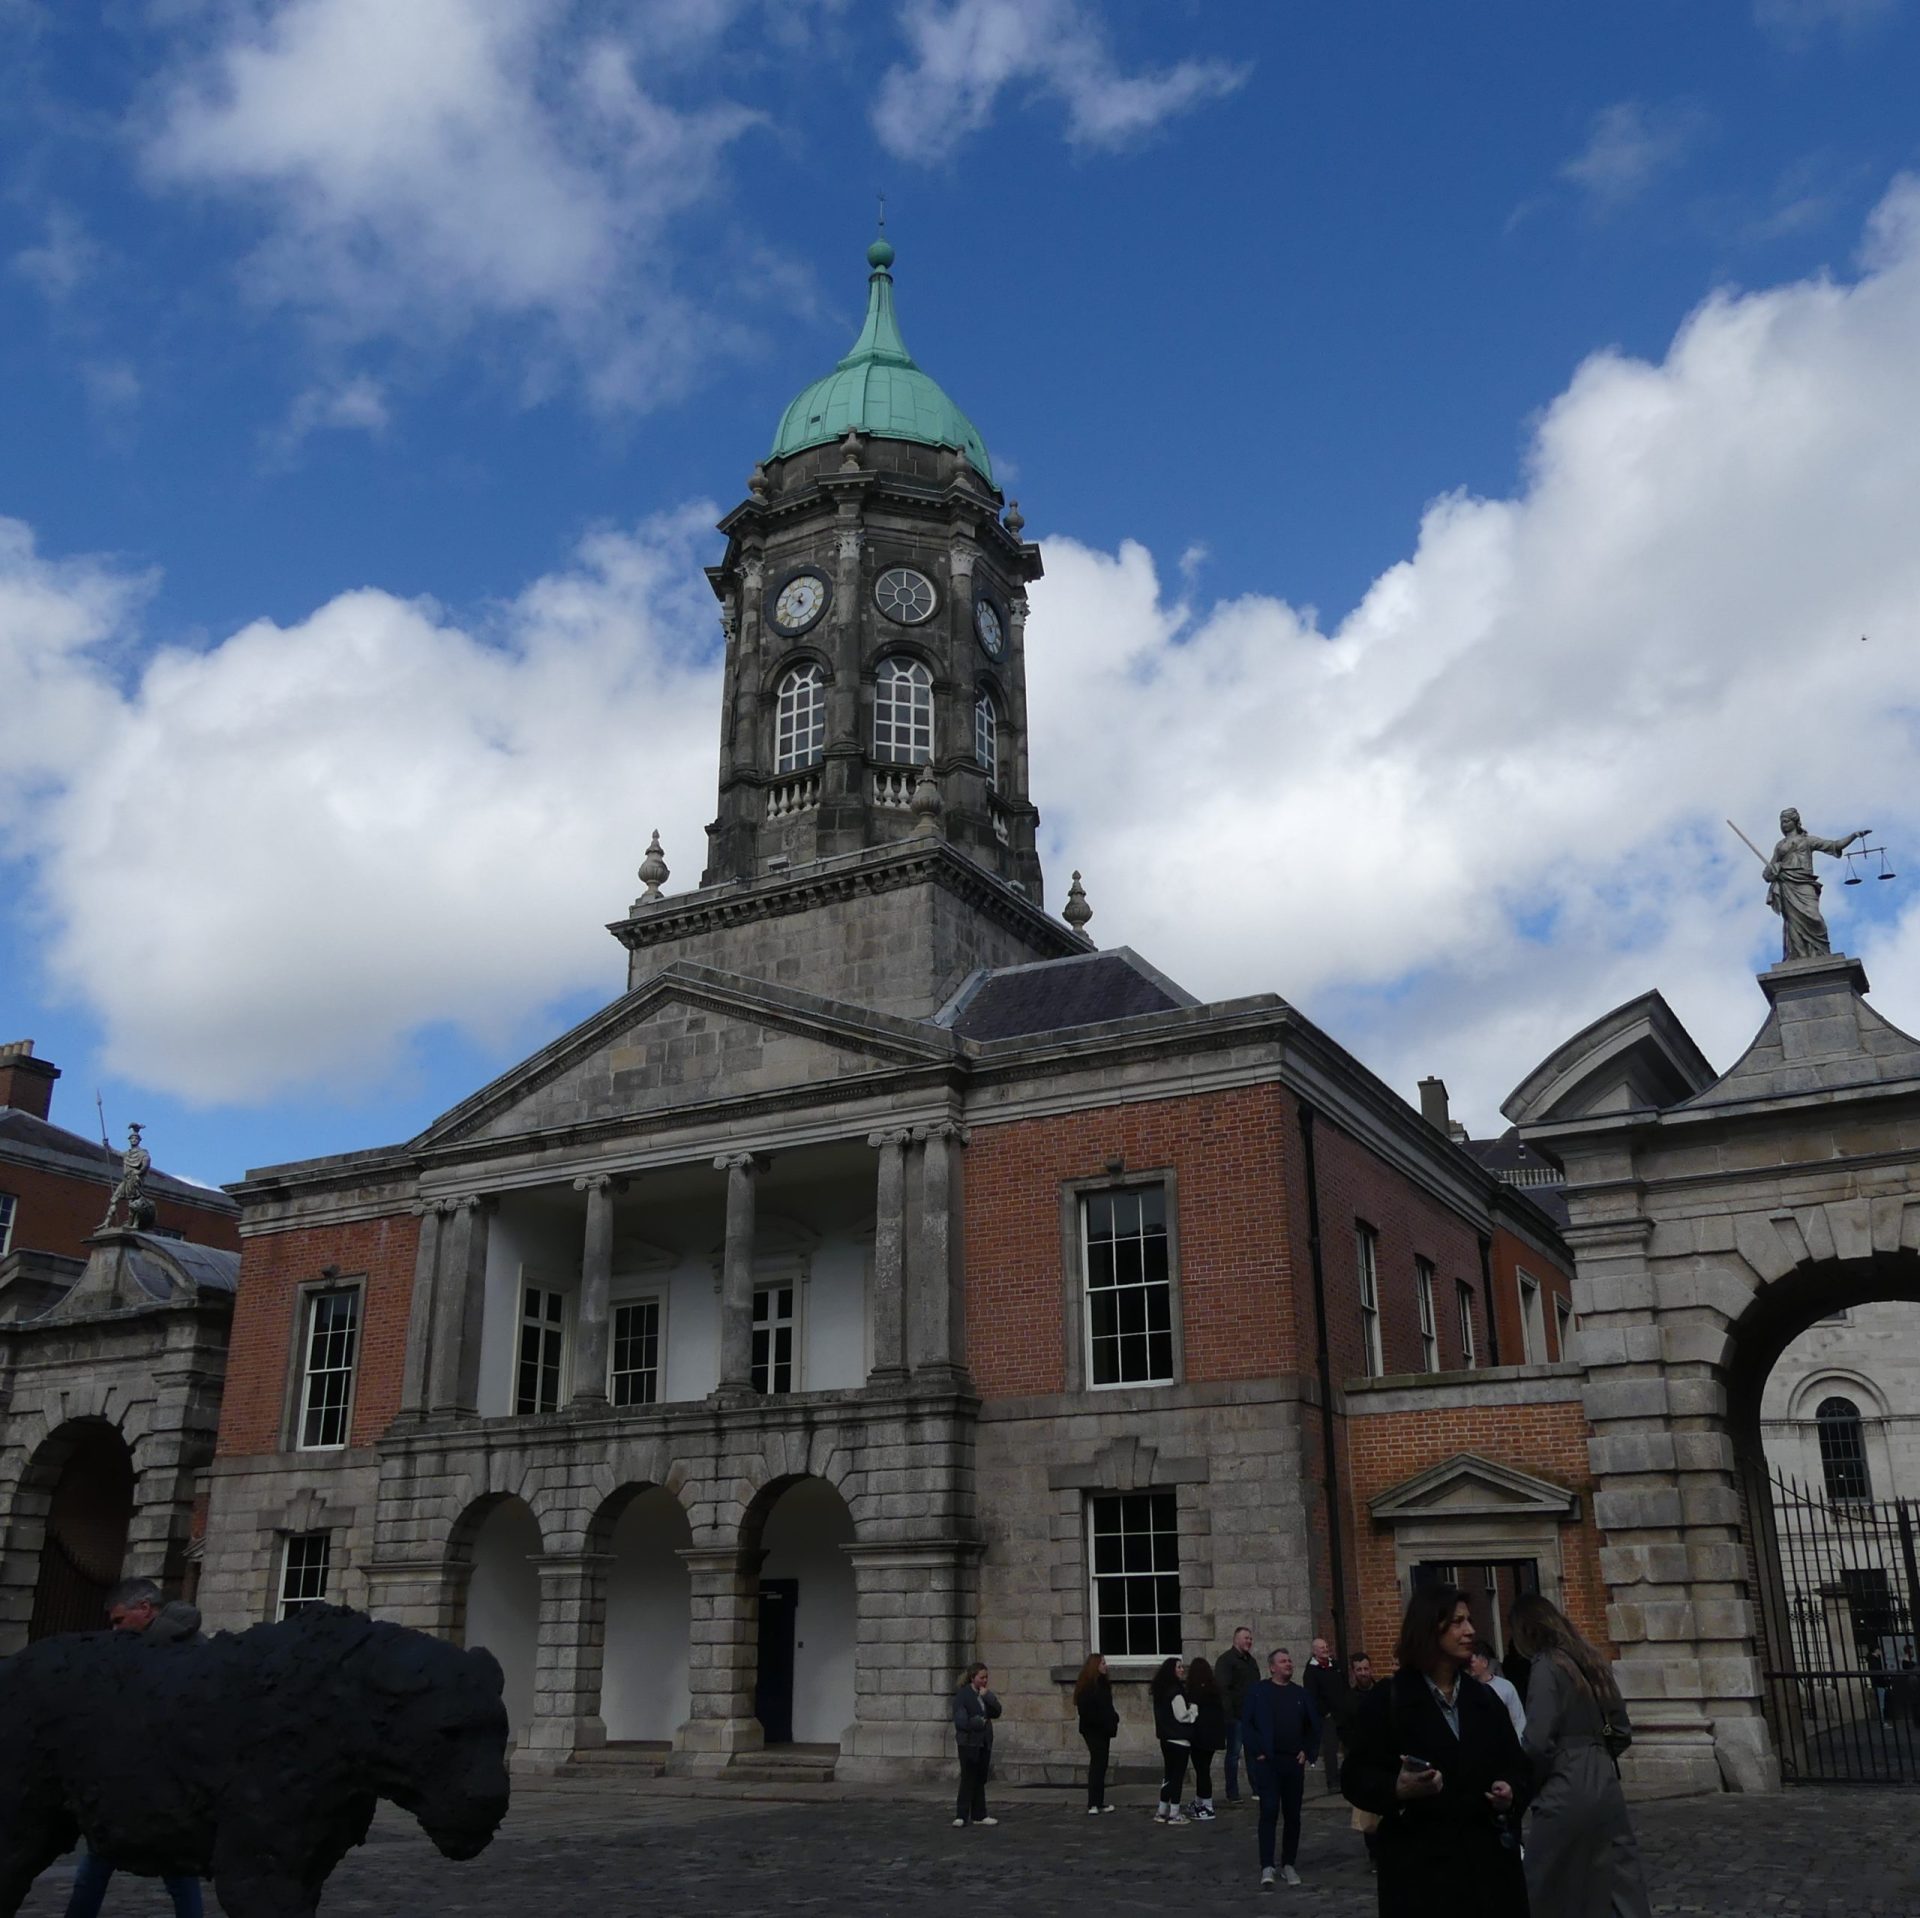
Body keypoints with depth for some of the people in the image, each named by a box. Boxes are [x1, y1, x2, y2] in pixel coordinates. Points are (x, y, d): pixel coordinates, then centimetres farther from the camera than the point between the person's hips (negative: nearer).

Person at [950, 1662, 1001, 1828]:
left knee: (980, 1780, 9)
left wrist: (987, 1696, -10)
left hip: (984, 1743, 6)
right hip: (969, 1743, -6)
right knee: (968, 1779, -7)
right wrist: (978, 1723, -15)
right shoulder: (962, 1695, -10)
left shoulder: (986, 1694, 11)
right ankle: (961, 1816, -2)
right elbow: (961, 1720, -16)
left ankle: (979, 1816, 14)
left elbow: (997, 1712, 1)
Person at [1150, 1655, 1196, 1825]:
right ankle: (1174, 1813, 1)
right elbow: (1182, 1716, -17)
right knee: (1178, 1775, -2)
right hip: (1179, 1739, -9)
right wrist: (1194, 1708, -3)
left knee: (1169, 1774, 15)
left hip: (1166, 1738, 9)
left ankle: (1162, 1811, 17)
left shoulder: (1162, 1690, 10)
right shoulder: (1176, 1692, -17)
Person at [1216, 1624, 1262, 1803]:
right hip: (1235, 1715, -7)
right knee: (1233, 1753, -1)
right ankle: (1232, 1794, 4)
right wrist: (1228, 1713, -21)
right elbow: (1222, 1688, -15)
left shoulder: (1251, 1661, 18)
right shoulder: (1226, 1660, -7)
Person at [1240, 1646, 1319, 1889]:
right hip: (1268, 1762, -4)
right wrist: (1256, 1751, -10)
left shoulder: (1300, 1694, 12)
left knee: (1293, 1815, 9)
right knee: (1269, 1812, -10)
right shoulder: (1258, 1692, -1)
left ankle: (1288, 1864, 21)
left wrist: (1308, 1752, 8)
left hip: (1294, 1762, 5)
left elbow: (1313, 1727, 18)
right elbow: (1246, 1724, -5)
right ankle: (1267, 1867, -8)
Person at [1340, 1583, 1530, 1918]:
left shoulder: (1483, 1698, 12)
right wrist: (1398, 1791, -25)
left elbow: (1518, 1765, 15)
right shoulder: (1386, 1699, -4)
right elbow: (1356, 1777, -7)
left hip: (1487, 1855, 4)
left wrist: (1512, 1791, -7)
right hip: (1419, 1862, -4)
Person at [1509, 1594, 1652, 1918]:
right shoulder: (1591, 1663, 11)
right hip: (1605, 1784, 8)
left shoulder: (1546, 1666, -11)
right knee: (1622, 1885, 10)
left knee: (1544, 1890, 2)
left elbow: (1538, 1743, -17)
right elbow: (1622, 1732, 17)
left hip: (1566, 1790, -8)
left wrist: (1529, 1782, 1)